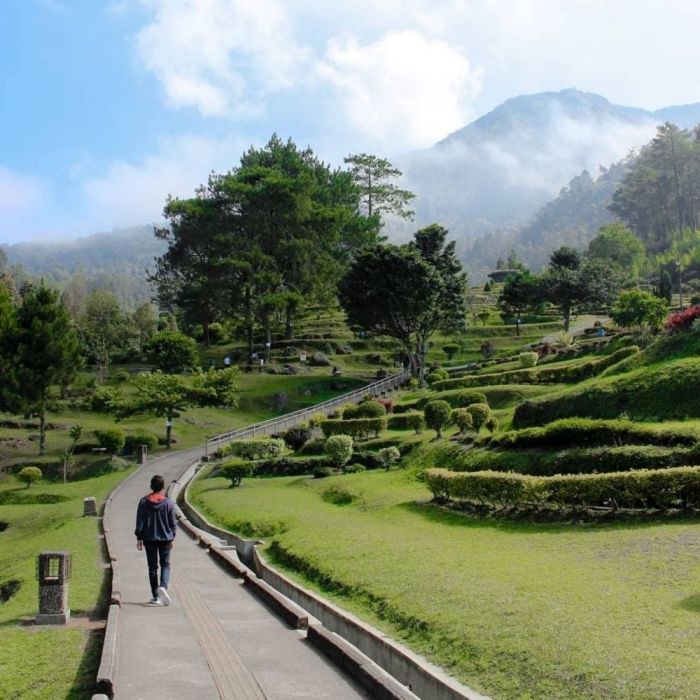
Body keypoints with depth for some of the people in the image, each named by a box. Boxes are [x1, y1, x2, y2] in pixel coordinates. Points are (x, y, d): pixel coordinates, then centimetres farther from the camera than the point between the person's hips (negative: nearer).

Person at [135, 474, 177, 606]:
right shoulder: (169, 502, -4)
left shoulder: (144, 502, -4)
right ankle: (163, 586, -17)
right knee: (165, 564, 9)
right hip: (165, 538, 0)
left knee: (152, 567, 7)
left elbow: (140, 521, -2)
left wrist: (139, 538, 4)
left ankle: (155, 596, 8)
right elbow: (173, 522, 1)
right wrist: (172, 538, 12)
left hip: (149, 538, 0)